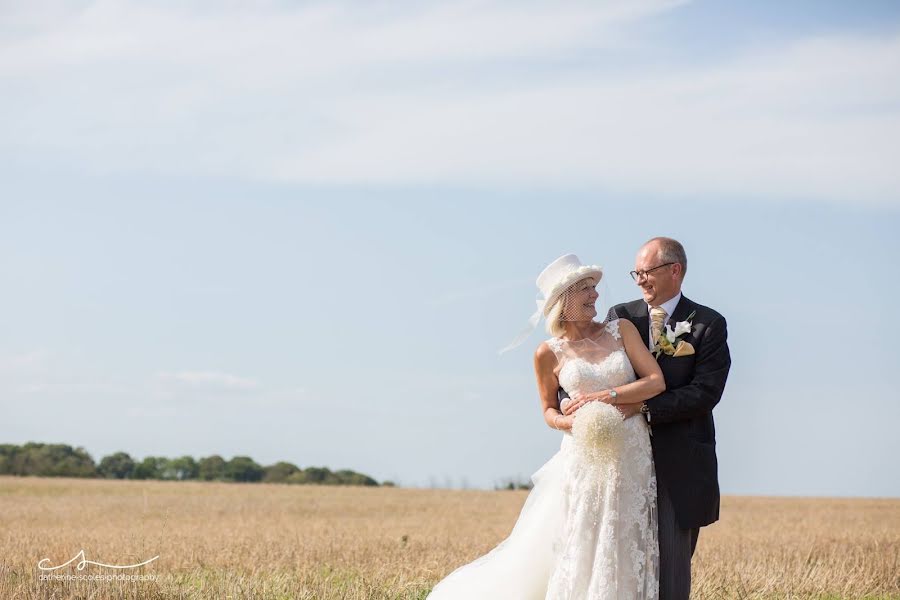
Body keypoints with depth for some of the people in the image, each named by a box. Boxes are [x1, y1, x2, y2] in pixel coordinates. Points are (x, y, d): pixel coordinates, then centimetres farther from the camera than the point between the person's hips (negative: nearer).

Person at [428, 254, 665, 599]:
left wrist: (606, 396, -11)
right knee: (575, 558, -3)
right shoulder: (549, 354, 0)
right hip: (585, 462, -2)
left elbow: (657, 382, -1)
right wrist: (572, 421, -11)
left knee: (624, 560, 5)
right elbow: (549, 412, 11)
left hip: (634, 462, 2)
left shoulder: (621, 330, 3)